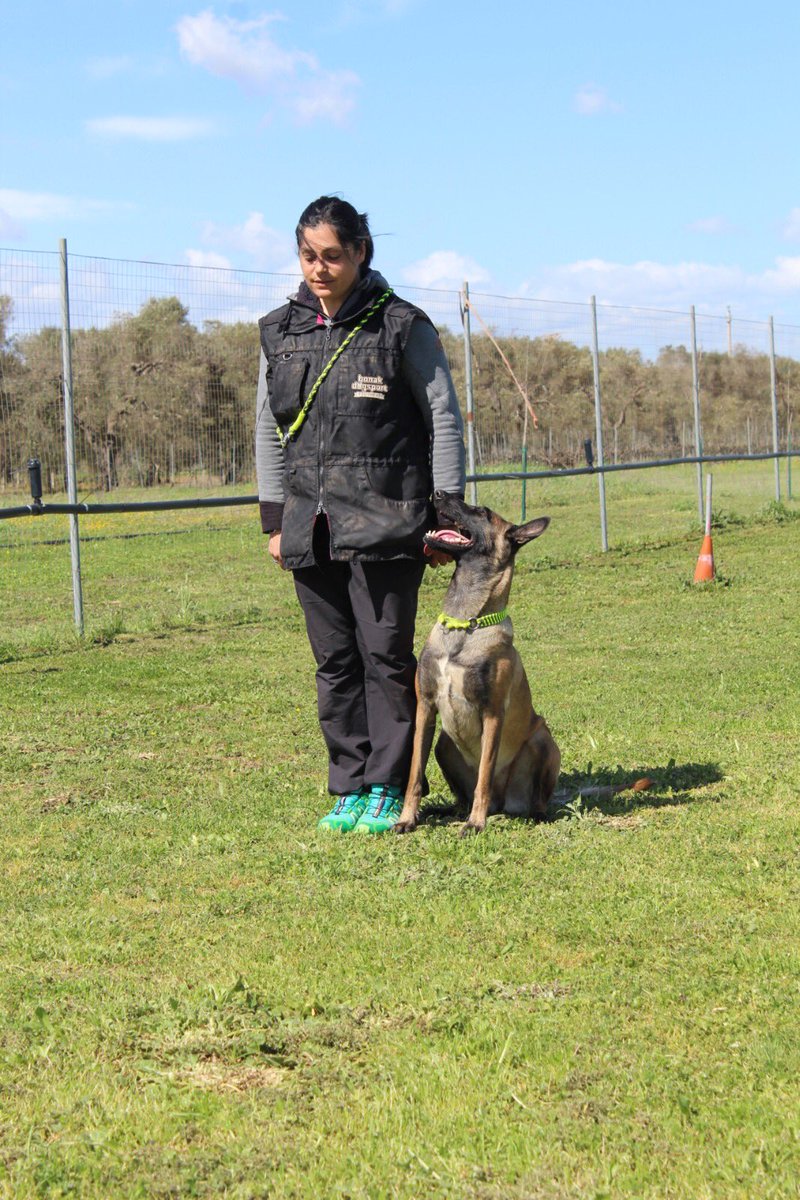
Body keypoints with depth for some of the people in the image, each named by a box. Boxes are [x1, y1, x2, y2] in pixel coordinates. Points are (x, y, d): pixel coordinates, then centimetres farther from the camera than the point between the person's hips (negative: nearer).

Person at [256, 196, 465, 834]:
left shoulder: (402, 326, -2)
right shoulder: (282, 331, 10)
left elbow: (445, 420, 1)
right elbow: (269, 429, 15)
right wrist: (274, 519, 10)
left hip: (384, 520, -4)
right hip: (311, 526, 4)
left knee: (387, 655, -3)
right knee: (334, 660, 6)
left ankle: (389, 789, 6)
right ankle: (350, 787, 14)